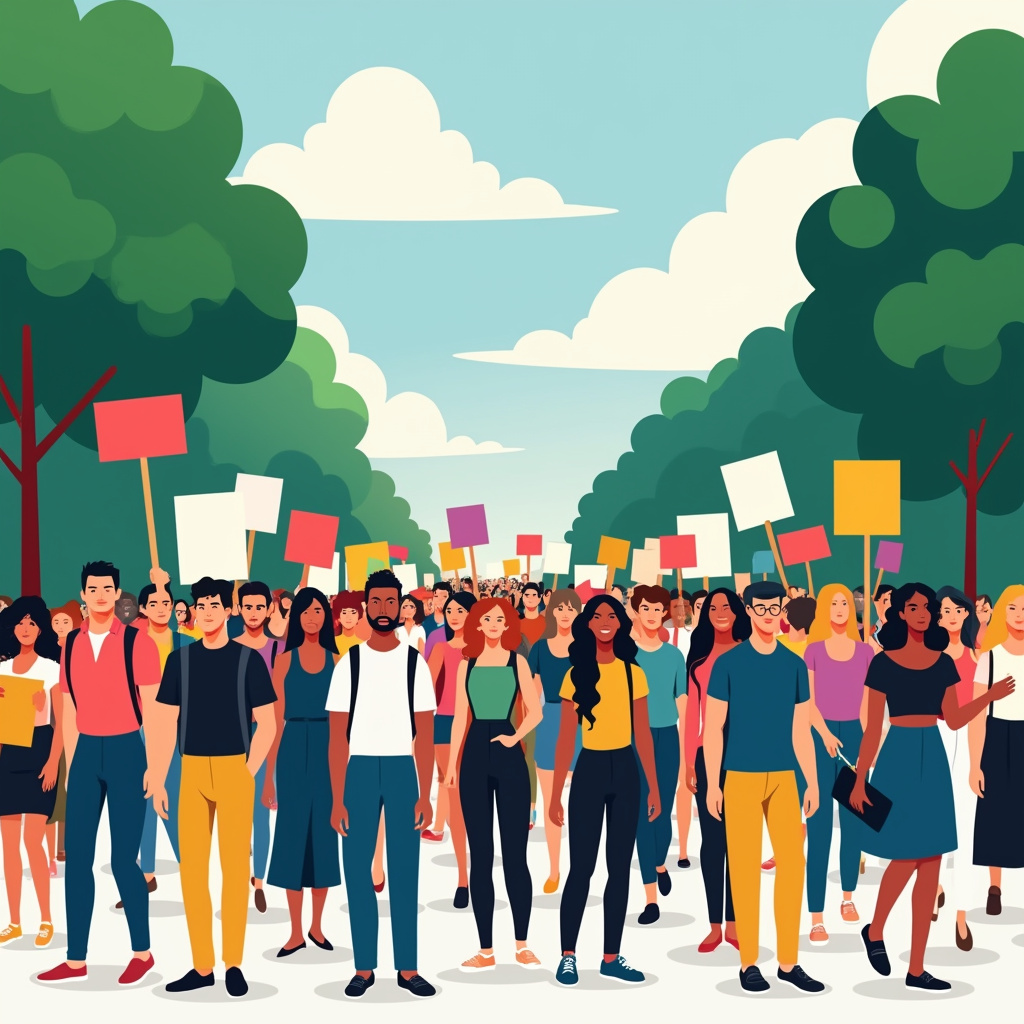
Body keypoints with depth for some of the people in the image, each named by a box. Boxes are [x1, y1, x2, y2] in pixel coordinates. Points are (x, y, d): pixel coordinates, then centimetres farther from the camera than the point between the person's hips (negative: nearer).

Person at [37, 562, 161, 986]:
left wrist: (153, 765, -9)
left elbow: (152, 709, -6)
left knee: (123, 858, -2)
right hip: (86, 752, 5)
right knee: (77, 857, 4)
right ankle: (76, 959, 12)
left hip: (127, 750, -4)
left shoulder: (137, 642, -6)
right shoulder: (71, 644, 8)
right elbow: (69, 710, 12)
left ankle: (142, 951, 15)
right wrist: (70, 763, 10)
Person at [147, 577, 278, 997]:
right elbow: (166, 724, 7)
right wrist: (158, 781, 2)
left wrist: (249, 772, -8)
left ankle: (233, 963, 7)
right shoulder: (180, 659, 7)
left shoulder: (248, 659, 0)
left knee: (235, 866, -2)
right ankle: (202, 966, 10)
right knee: (192, 868, 3)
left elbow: (266, 724, 0)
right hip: (192, 771, 3)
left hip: (234, 769, -3)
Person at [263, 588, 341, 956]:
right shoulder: (284, 661, 3)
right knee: (293, 833, 1)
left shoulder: (337, 661, 5)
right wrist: (269, 775, -3)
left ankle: (316, 926, 17)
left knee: (324, 831, 6)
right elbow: (277, 721, 1)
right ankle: (296, 931, 9)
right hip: (293, 751, -1)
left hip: (327, 750, 1)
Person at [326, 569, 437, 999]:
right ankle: (364, 967, 11)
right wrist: (337, 799, -4)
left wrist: (425, 795, -5)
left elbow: (424, 735, 2)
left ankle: (407, 968, 10)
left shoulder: (415, 662, 4)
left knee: (405, 872, 3)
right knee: (357, 870, 1)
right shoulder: (349, 663, 3)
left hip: (402, 769, 0)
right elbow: (338, 737, 1)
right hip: (360, 769, 0)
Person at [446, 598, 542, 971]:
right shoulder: (466, 664, 10)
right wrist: (452, 763, 4)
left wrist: (515, 737, -17)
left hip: (508, 755, -2)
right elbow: (460, 717, 10)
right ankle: (486, 950, 8)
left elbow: (535, 711, 0)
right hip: (475, 754, 2)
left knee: (514, 853, -1)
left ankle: (522, 945, 9)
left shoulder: (517, 661, 5)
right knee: (480, 855, 3)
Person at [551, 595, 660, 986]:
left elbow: (642, 734, 7)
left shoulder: (634, 674, 5)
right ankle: (567, 955, 9)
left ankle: (611, 957, 15)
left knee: (620, 867, 7)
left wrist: (654, 786, 5)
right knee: (582, 866, -2)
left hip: (626, 770, 3)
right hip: (590, 769, -3)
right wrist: (555, 794, -5)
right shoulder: (577, 675, -2)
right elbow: (565, 739, -2)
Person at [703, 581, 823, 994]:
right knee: (745, 868, -1)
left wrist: (812, 782, 8)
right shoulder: (728, 663, -2)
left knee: (792, 865, 1)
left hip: (784, 777, 3)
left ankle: (788, 962, 10)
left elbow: (801, 730, 11)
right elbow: (713, 728, -2)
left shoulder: (795, 664, 8)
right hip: (742, 777, -3)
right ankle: (748, 962, 8)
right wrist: (712, 784, -7)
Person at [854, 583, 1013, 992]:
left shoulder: (943, 663, 9)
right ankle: (874, 931, 20)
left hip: (934, 760, 4)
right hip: (899, 758, -4)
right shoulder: (884, 662, -2)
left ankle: (917, 969, 9)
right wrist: (859, 781, -4)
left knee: (931, 865, 3)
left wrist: (990, 696, -1)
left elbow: (953, 719, 9)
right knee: (906, 855, -9)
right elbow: (872, 727, -2)